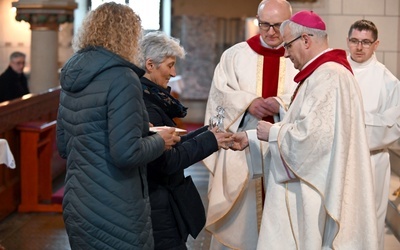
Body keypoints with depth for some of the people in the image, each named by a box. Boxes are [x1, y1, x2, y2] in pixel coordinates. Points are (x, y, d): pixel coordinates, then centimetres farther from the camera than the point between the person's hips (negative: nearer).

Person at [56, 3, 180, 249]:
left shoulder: (71, 76, 8)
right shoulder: (122, 78, -16)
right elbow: (126, 153, -22)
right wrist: (160, 141, -5)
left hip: (75, 204, 8)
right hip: (114, 212, -8)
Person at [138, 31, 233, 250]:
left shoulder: (150, 98, 9)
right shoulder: (145, 107, -20)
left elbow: (169, 145, 10)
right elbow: (167, 161, -21)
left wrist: (207, 133, 3)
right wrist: (209, 141, -13)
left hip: (156, 202, 10)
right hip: (157, 209, -10)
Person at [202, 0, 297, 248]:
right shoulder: (235, 54, 8)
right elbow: (220, 93, 0)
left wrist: (282, 104, -22)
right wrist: (248, 102, -17)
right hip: (241, 151, 1)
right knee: (239, 218, 4)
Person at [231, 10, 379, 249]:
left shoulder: (327, 76, -19)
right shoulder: (324, 72, 16)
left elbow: (311, 134, -28)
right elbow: (302, 126, 20)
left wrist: (272, 132, -10)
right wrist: (251, 137, 16)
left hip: (316, 192, -10)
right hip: (312, 186, 10)